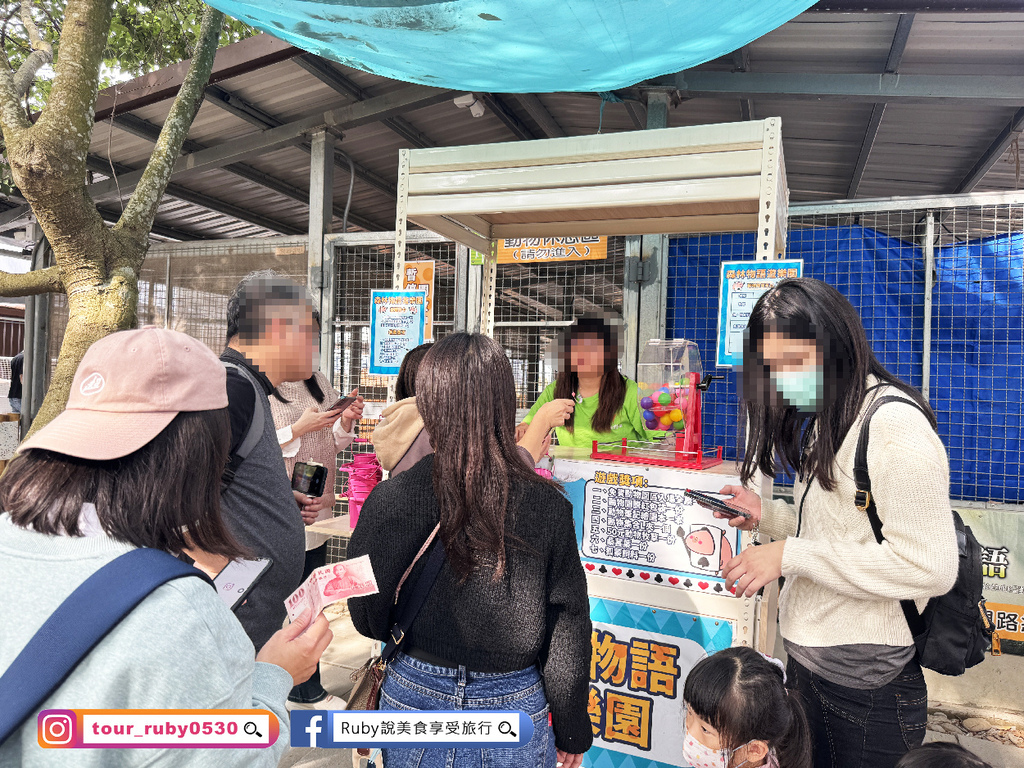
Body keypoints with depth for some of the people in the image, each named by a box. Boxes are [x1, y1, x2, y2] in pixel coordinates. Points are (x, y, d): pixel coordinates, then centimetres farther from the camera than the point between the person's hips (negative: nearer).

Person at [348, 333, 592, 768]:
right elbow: (567, 633, -8)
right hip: (514, 705, 0)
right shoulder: (547, 506, -17)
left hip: (415, 696, 0)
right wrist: (572, 731, 7)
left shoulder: (390, 501, -19)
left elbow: (369, 619, -7)